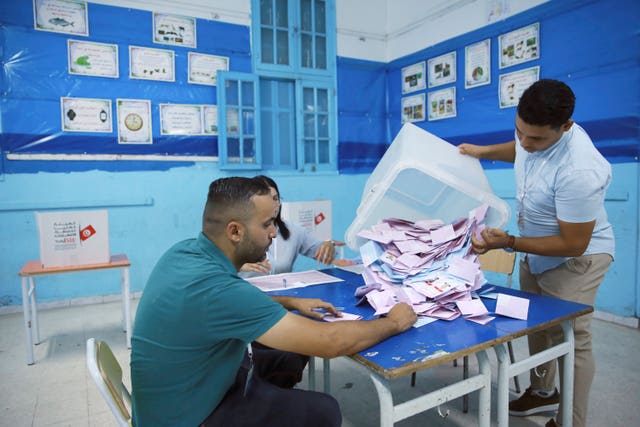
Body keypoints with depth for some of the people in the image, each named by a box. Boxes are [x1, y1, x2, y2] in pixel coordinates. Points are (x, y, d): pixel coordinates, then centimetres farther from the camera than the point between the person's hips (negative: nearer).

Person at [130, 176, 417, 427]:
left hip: (189, 382, 8)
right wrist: (393, 323, -15)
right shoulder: (214, 288, -36)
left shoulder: (187, 250, -9)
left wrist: (290, 303, 4)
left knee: (289, 358, 15)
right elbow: (331, 342, -32)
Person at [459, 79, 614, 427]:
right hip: (536, 250, 8)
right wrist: (484, 151, 3)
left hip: (575, 258, -8)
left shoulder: (579, 171, -36)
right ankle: (543, 391, 39)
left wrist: (507, 243, -32)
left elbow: (573, 245, -27)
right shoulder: (533, 131, -12)